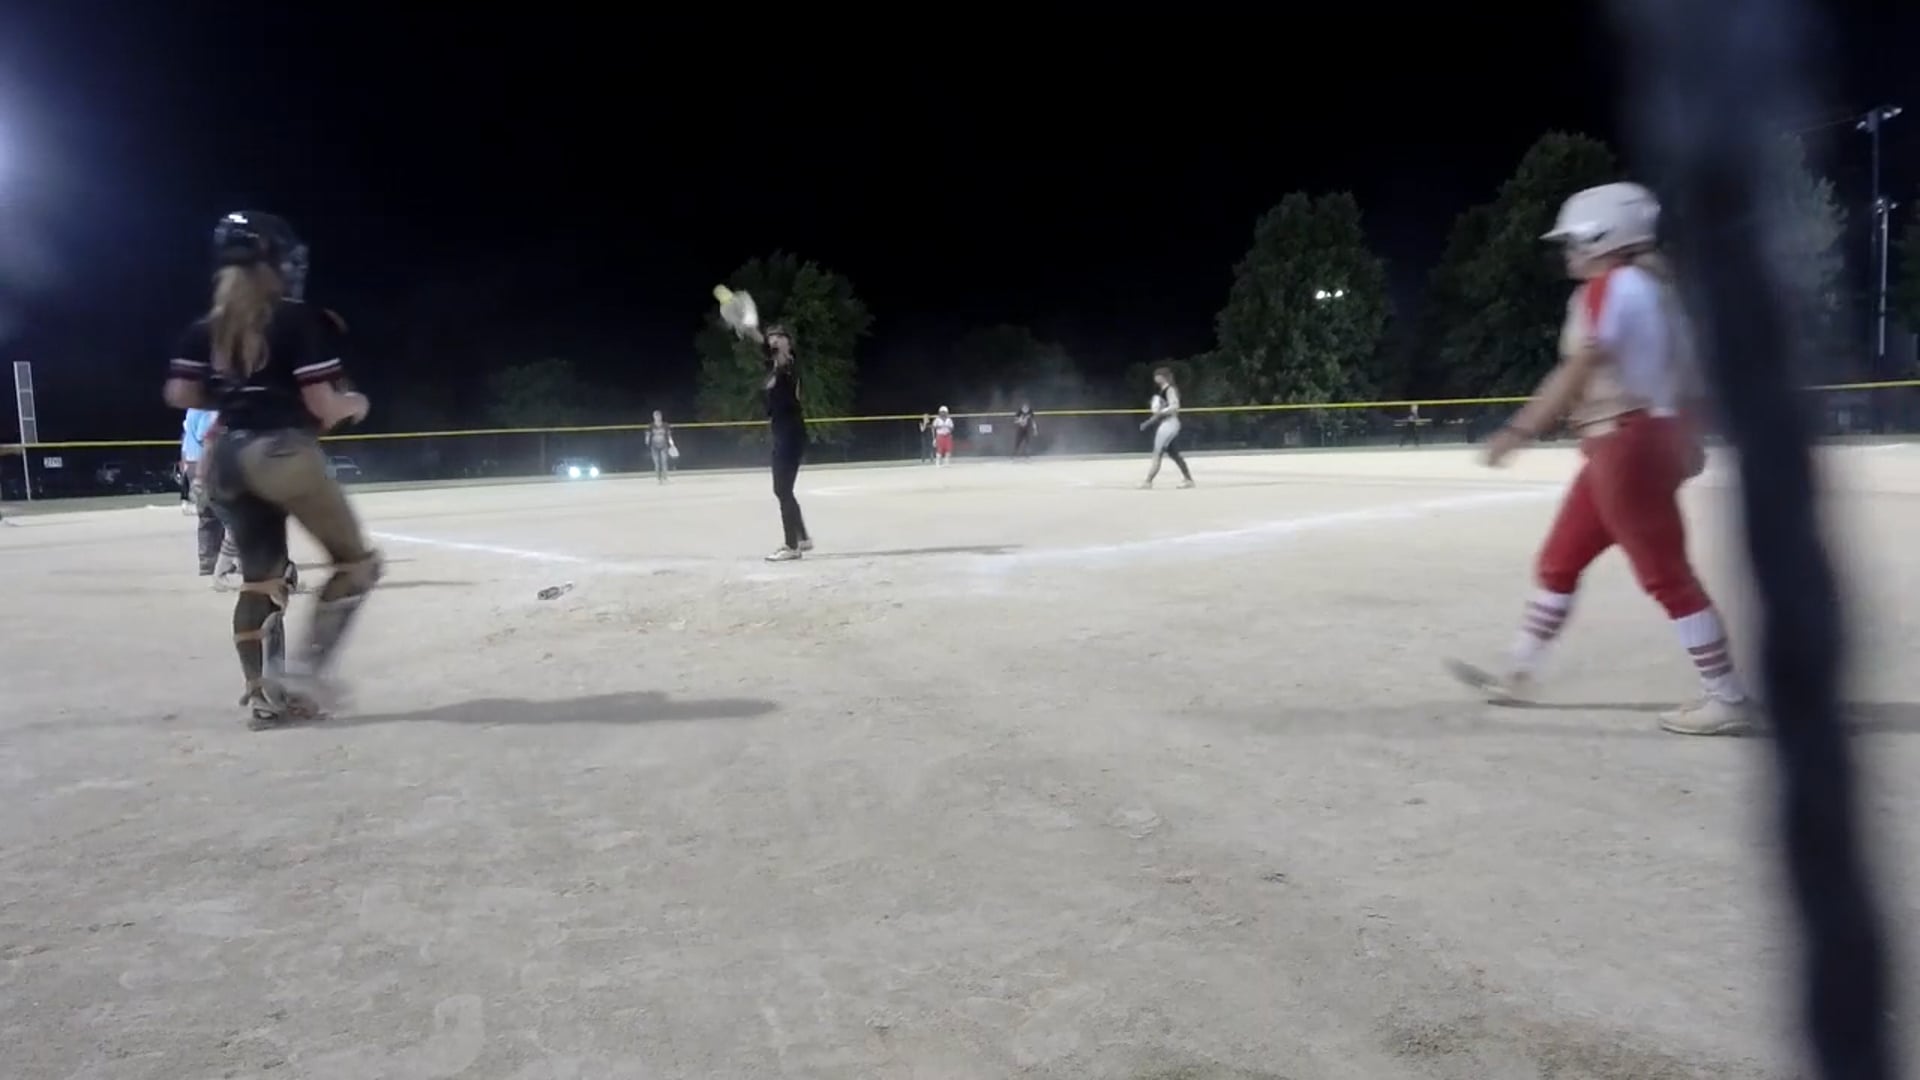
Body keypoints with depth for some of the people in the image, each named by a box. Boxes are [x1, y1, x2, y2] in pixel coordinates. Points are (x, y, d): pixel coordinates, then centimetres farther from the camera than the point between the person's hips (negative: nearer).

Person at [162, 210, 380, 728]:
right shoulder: (297, 318, -7)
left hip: (225, 458, 7)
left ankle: (262, 695, 14)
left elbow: (180, 394, 6)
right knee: (357, 562, 6)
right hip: (284, 453, -7)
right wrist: (353, 404, 9)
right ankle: (306, 667, -2)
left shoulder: (208, 325, 10)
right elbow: (323, 404, -11)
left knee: (259, 578, 15)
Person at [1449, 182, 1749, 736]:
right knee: (1558, 562, 15)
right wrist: (1686, 438, 21)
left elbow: (1577, 373, -19)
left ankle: (1727, 700, 2)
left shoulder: (1607, 289, -11)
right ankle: (1515, 674, 23)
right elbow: (1683, 374, 16)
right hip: (1652, 439, 10)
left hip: (1627, 445, -10)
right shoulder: (1655, 287, 16)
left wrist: (1519, 430, -18)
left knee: (1665, 575, -5)